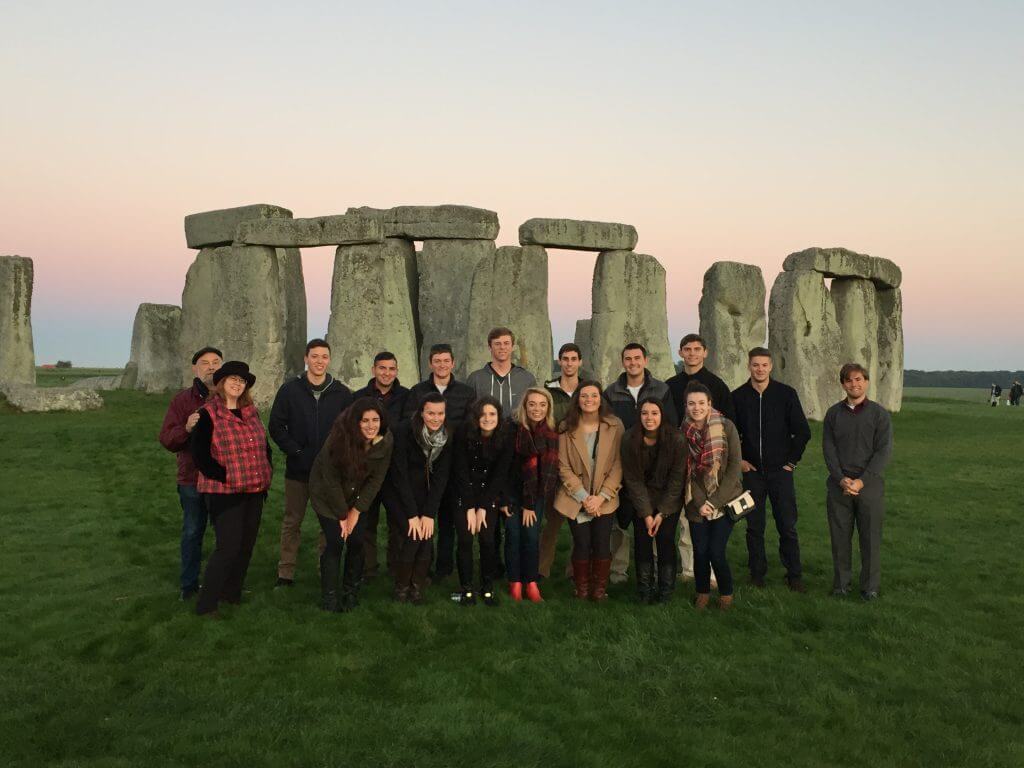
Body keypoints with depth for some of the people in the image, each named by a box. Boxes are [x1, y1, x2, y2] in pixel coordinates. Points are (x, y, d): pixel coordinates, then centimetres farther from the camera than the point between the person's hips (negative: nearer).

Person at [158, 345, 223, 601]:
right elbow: (166, 440, -4)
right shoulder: (182, 400, 2)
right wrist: (186, 428, -22)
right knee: (192, 532, 9)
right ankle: (189, 583, 24)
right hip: (193, 478, 0)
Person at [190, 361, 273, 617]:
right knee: (228, 547, -10)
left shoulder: (251, 413, 12)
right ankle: (205, 604, 1)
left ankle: (232, 594, 27)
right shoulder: (208, 414, -6)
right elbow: (201, 456, -11)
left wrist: (265, 475, 9)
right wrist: (227, 478, -15)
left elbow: (264, 447, 20)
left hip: (254, 491, 6)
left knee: (246, 545, 11)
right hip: (224, 493, -6)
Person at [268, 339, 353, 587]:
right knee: (292, 521, 8)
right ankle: (285, 573, 18)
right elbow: (276, 426, 0)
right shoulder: (290, 389, 0)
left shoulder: (341, 393, 1)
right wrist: (295, 451, -8)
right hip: (298, 469, 0)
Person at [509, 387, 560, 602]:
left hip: (537, 494, 1)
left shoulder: (552, 435, -8)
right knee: (513, 536, 0)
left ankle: (531, 582, 10)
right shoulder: (513, 430, -15)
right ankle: (515, 582, 12)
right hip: (513, 491, -1)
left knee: (532, 537, -3)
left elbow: (550, 468, -6)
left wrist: (530, 504, -9)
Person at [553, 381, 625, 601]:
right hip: (576, 499, 0)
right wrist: (584, 497, -11)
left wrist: (601, 497, -11)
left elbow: (618, 465, -4)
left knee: (602, 546, -1)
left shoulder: (615, 426, -3)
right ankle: (581, 591, 18)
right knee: (581, 546, 0)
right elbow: (563, 467, -4)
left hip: (605, 500, 0)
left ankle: (600, 591, 17)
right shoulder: (566, 428, -2)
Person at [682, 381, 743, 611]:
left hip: (725, 500, -2)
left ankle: (726, 594, 18)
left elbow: (734, 467, -9)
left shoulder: (726, 427, -8)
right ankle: (702, 592, 26)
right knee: (700, 551, 1)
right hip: (696, 503, 2)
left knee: (716, 552, -8)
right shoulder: (683, 432, -1)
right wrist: (700, 503, -8)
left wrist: (714, 501, -12)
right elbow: (685, 471, 1)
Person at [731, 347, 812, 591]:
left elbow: (803, 431, 4)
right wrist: (737, 459, 4)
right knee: (754, 527, 6)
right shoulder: (737, 397, 2)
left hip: (781, 470, -1)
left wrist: (792, 460, 1)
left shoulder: (786, 394, -1)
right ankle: (757, 573, 17)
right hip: (751, 471, 1)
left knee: (787, 526, 0)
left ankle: (794, 575, 11)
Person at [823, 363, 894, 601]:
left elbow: (884, 452, -6)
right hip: (839, 485, 2)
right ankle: (841, 582, 19)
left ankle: (870, 586, 17)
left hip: (870, 485, -2)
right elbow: (828, 448, 2)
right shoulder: (833, 413, 7)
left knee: (870, 538, 4)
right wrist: (841, 479, -11)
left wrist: (861, 481, -14)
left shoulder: (879, 414, 0)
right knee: (840, 536, 6)